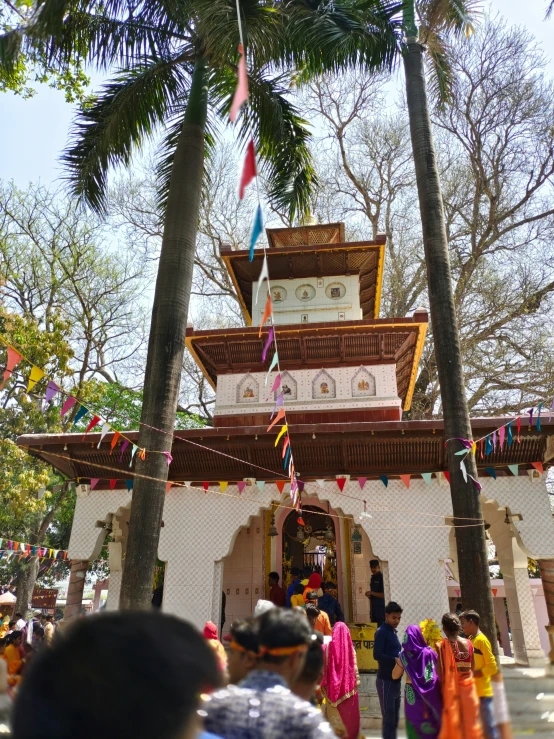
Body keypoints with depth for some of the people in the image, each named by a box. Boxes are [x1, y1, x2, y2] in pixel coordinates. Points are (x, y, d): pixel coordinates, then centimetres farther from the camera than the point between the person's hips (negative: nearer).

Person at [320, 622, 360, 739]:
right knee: (349, 715, 14)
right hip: (348, 687, 0)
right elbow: (354, 668, -4)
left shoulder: (328, 647, -8)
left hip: (332, 687, 0)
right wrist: (356, 682, 7)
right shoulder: (350, 648, -7)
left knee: (334, 716, 13)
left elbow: (324, 669, -6)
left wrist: (323, 685, 3)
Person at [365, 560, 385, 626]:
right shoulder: (372, 578, 14)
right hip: (374, 609, 7)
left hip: (381, 610, -7)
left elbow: (384, 595, -15)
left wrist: (371, 593, -17)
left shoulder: (382, 578, -9)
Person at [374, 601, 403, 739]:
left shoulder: (392, 631, 13)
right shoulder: (381, 632, -13)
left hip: (395, 679, 9)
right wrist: (395, 660, -27)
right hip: (386, 680, -8)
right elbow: (377, 654, -21)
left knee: (394, 717, 14)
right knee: (388, 716, -2)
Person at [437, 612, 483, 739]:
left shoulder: (442, 645, -13)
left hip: (451, 689, -3)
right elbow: (472, 667, 2)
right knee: (470, 722, 17)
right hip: (468, 686, 3)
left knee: (453, 723, 10)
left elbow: (440, 672, -15)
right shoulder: (468, 643, -2)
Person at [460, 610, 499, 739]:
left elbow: (492, 667, -18)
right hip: (471, 692, 8)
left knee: (489, 727, 2)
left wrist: (472, 673, -19)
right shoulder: (470, 640, 10)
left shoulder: (482, 640, -15)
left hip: (482, 692, -8)